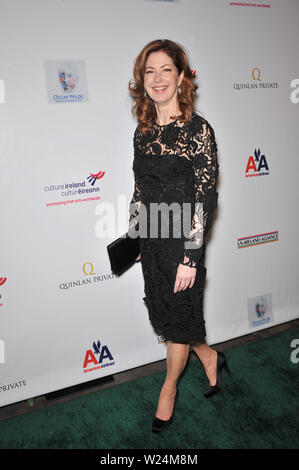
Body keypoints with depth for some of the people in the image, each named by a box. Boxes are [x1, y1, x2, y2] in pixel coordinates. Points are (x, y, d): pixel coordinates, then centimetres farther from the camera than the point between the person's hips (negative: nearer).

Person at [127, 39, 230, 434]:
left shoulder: (197, 129, -13)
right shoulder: (143, 132, 6)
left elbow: (205, 198, -16)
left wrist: (191, 257, -18)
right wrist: (132, 237, 13)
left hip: (182, 242, -6)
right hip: (151, 241, 6)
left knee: (178, 317, 11)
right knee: (164, 313, 16)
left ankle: (169, 389, 37)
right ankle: (210, 358, 43)